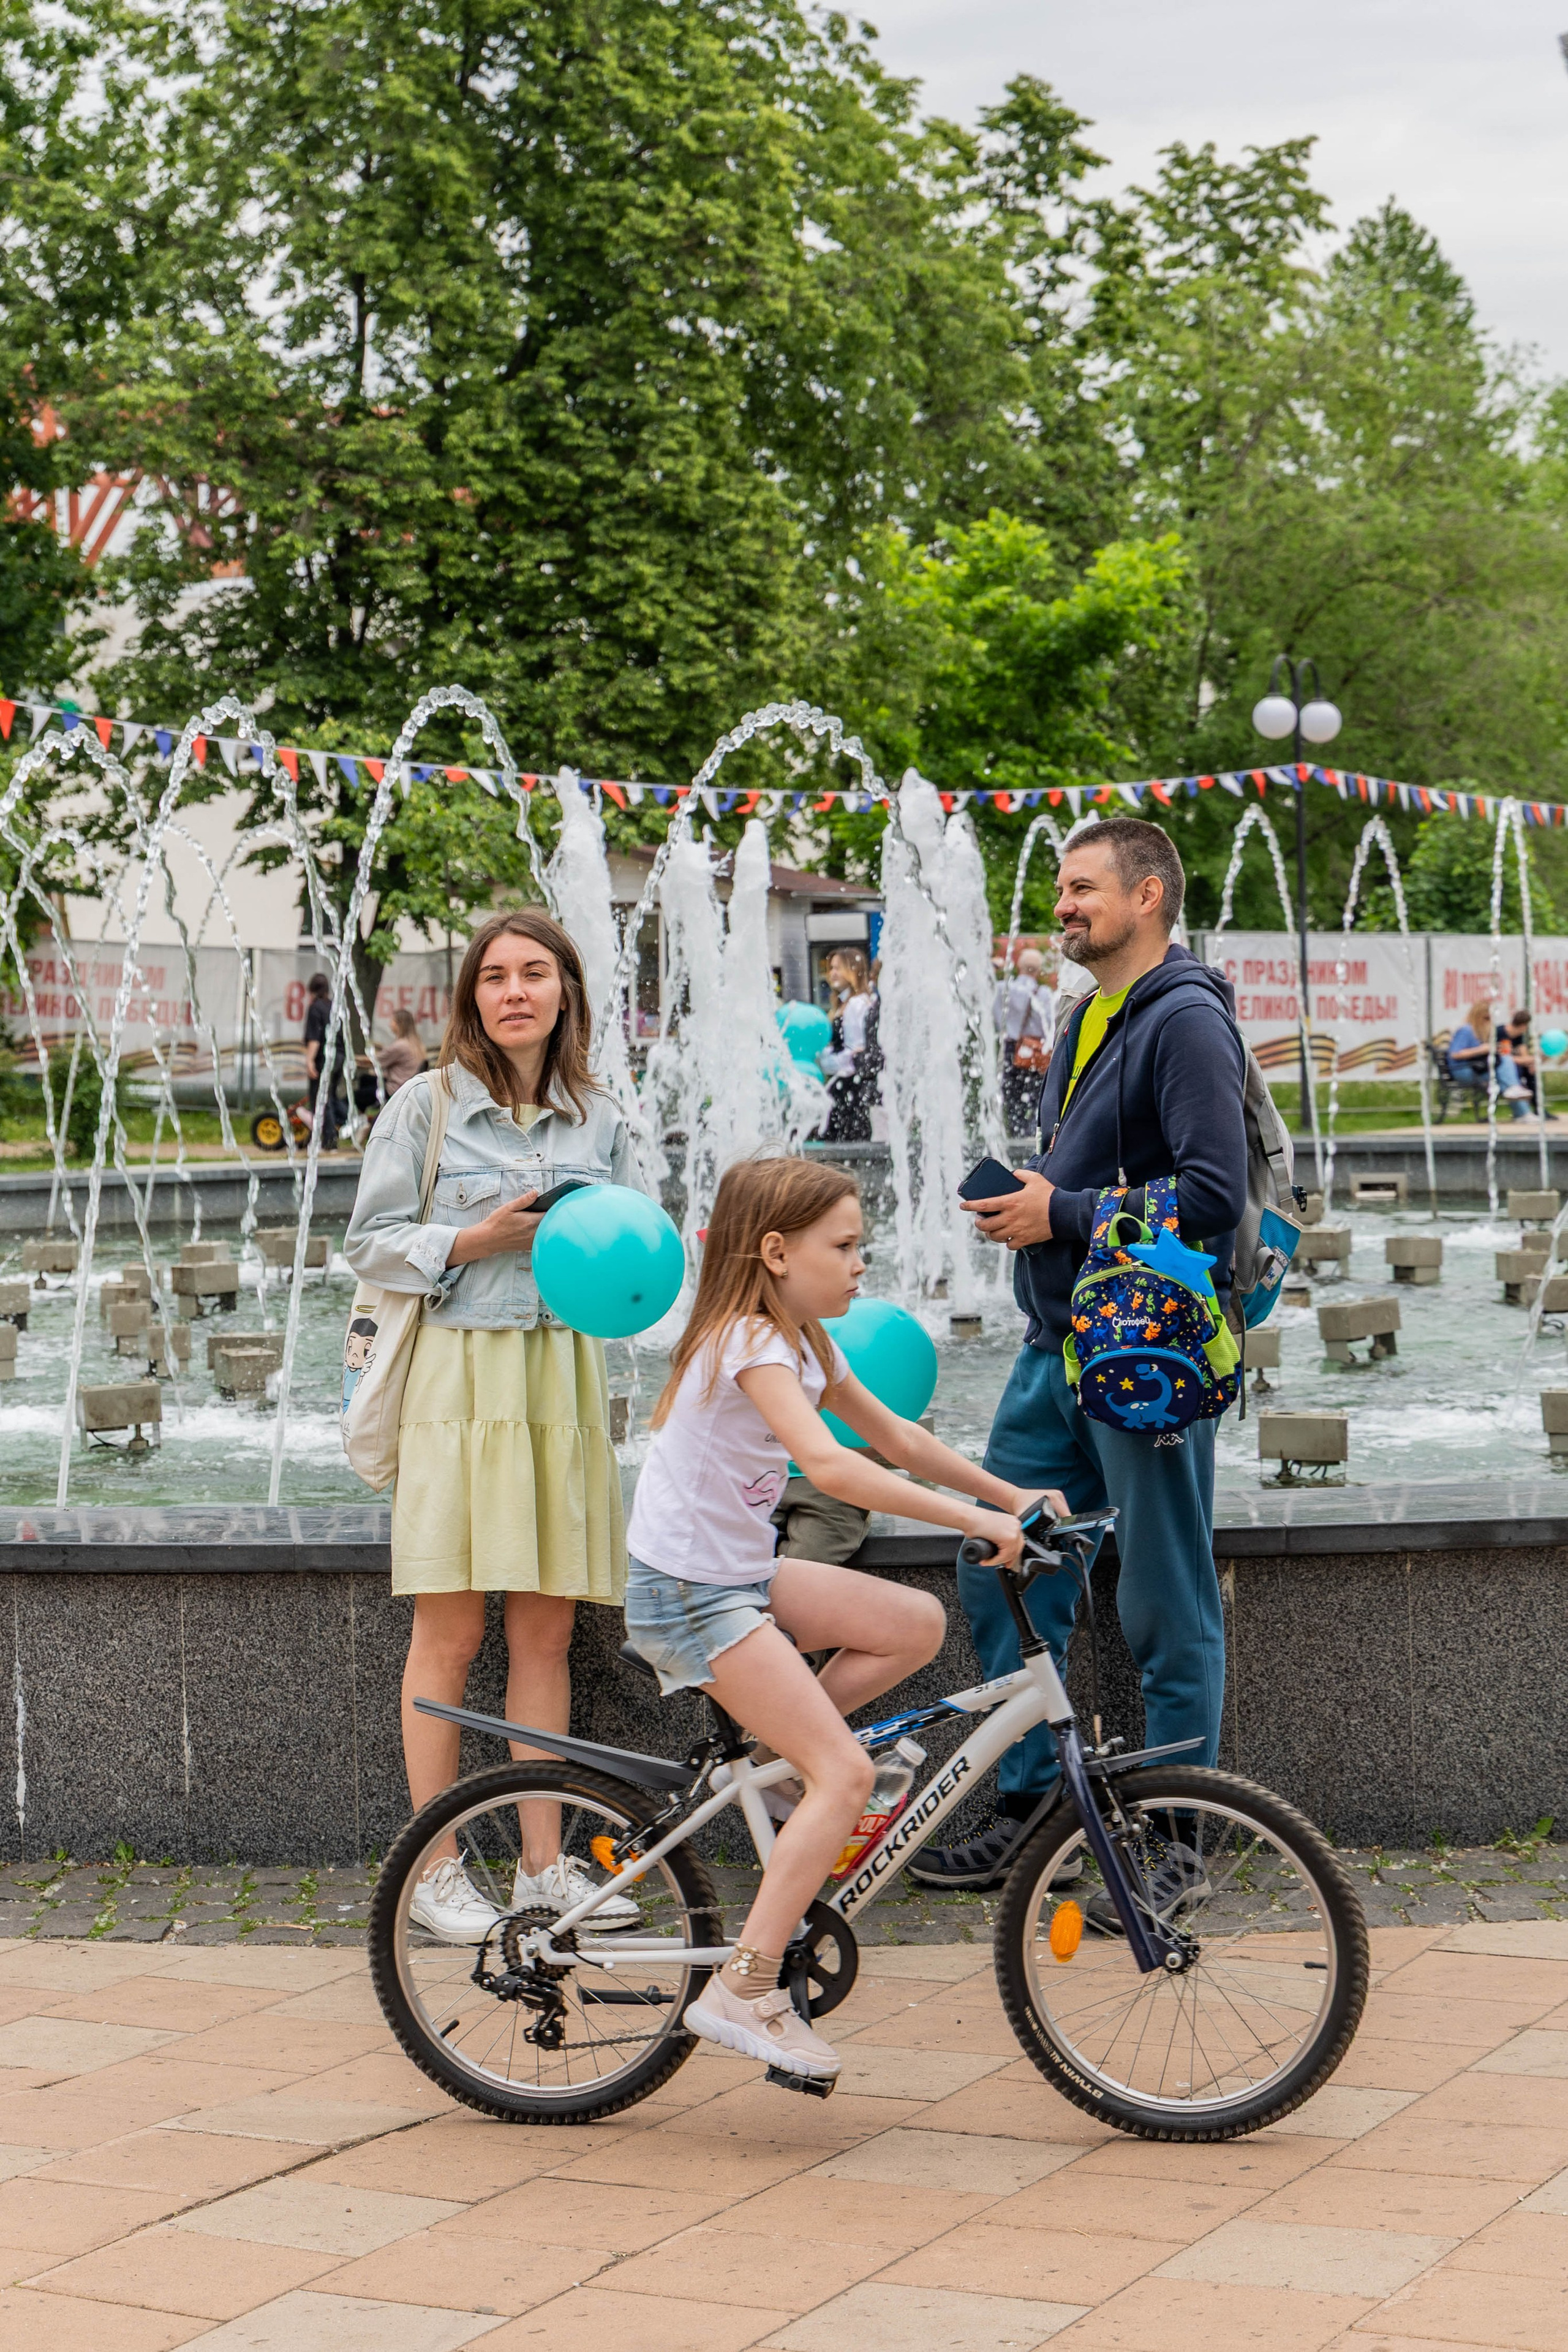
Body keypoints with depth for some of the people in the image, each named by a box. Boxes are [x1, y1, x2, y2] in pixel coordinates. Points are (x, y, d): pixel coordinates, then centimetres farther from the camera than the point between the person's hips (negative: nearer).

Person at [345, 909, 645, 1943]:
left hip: (564, 1380, 3)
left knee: (546, 1631, 5)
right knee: (452, 1632, -3)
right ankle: (438, 1870, 5)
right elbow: (372, 1241, 0)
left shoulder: (600, 1119, 11)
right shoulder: (427, 1105, 1)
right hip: (458, 1378, -3)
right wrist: (472, 1242, -14)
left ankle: (545, 1864, 13)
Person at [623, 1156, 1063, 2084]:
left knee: (917, 1623, 3)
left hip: (743, 1574, 9)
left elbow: (891, 1434, 19)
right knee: (847, 1773, -15)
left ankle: (778, 1750, 12)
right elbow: (827, 1463, -35)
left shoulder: (803, 1339, 9)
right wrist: (974, 1520, -35)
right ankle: (743, 1991, -12)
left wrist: (1008, 1494, 11)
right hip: (688, 1595, -9)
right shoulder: (750, 1342, -20)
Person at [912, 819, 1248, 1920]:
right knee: (1005, 1583, 11)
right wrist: (1022, 1198, 7)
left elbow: (1215, 1193, -21)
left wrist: (1062, 1214, -16)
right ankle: (1025, 1815, 23)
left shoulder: (1188, 1023, -13)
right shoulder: (1090, 1020, 16)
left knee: (1169, 1613, 1)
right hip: (1058, 1347, 9)